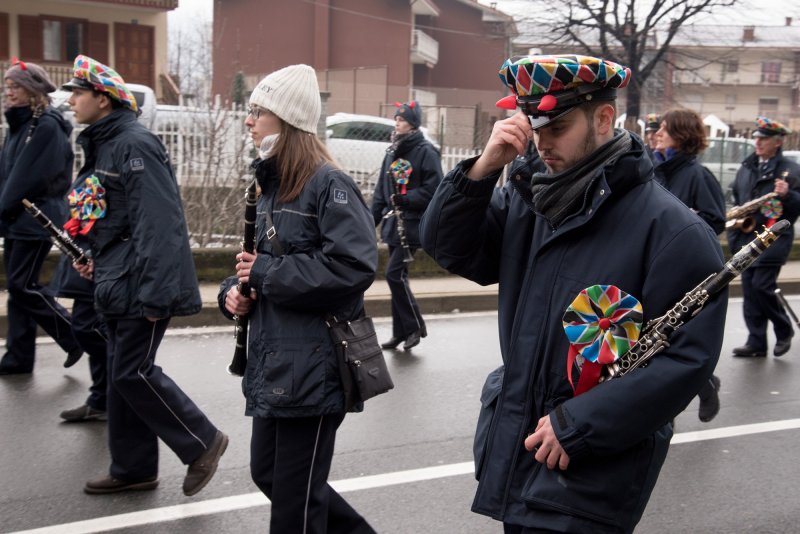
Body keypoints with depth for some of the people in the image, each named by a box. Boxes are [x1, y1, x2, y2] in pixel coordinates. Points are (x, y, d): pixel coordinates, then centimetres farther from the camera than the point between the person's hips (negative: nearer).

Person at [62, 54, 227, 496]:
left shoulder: (134, 145, -16)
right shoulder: (100, 146, 14)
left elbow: (158, 222, -23)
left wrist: (153, 293, -25)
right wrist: (96, 261, 14)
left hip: (141, 286, -10)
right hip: (117, 286, 10)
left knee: (132, 373, -6)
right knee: (121, 374, 13)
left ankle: (202, 442, 10)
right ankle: (132, 468, 24)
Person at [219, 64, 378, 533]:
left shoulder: (329, 184, -15)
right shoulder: (270, 183, 13)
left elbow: (354, 267, -26)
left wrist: (266, 274, -18)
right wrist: (234, 289, -1)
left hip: (314, 366, -9)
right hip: (272, 364, 9)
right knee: (267, 473, 20)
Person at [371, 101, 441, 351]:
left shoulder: (425, 152, -9)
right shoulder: (393, 152, 14)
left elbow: (432, 190, -16)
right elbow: (381, 191, 16)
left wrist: (404, 198, -18)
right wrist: (372, 220, 11)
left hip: (412, 225, -8)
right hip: (393, 224, 8)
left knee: (394, 274, -12)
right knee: (397, 277, 11)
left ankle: (415, 326, 3)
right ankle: (400, 332, 20)